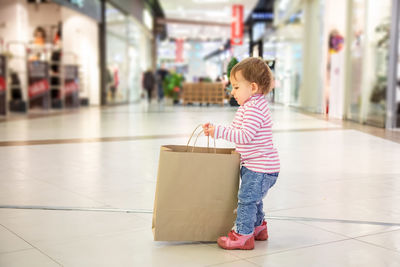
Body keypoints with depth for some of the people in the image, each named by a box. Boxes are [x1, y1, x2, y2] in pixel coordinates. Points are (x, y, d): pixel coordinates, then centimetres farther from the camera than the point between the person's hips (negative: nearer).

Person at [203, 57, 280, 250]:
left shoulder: (255, 108, -22)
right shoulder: (248, 106, 13)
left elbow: (245, 136, -28)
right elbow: (236, 130, 17)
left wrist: (219, 131, -26)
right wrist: (214, 130, 5)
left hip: (261, 168, -11)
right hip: (253, 165, 11)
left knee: (247, 198, -8)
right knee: (253, 198, 22)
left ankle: (243, 234, 0)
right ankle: (258, 227, 38)